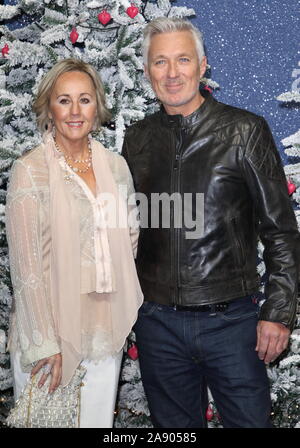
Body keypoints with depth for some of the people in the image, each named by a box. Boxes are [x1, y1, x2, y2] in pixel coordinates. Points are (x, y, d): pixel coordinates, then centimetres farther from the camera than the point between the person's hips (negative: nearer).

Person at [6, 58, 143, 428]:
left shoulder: (115, 165, 4)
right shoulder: (30, 170, -10)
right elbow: (25, 263, -13)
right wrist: (45, 343, -15)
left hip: (105, 328, 4)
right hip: (48, 328, -4)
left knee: (98, 419, 15)